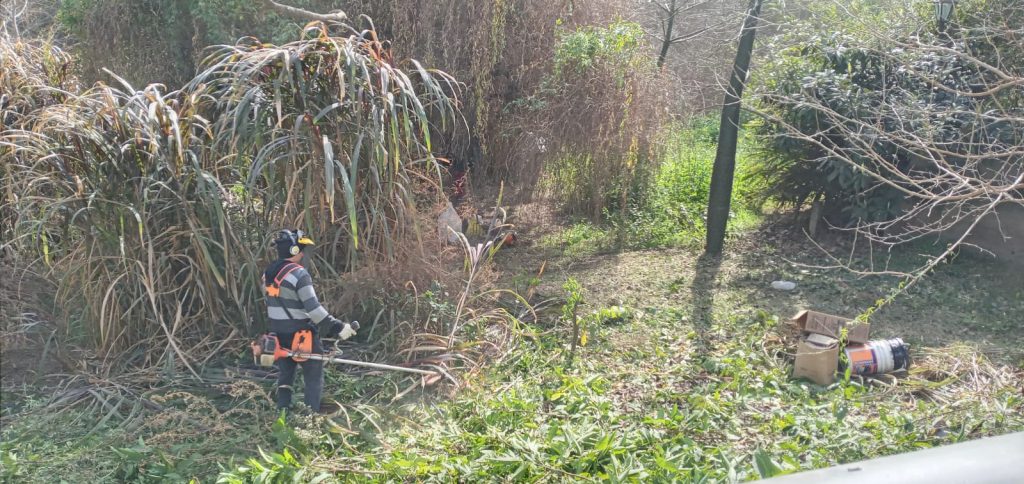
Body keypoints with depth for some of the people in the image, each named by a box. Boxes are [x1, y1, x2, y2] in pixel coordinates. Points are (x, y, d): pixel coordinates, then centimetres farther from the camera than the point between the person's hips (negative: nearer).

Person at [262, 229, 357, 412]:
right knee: (314, 379, 4)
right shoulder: (299, 274, -19)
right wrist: (337, 328, -18)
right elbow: (313, 309, -22)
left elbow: (277, 304, 13)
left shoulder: (269, 273, 5)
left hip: (279, 335, 7)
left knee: (285, 374, 18)